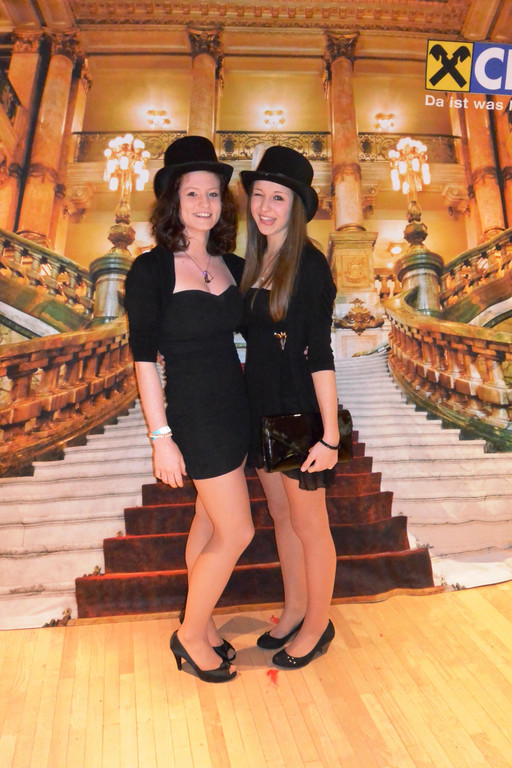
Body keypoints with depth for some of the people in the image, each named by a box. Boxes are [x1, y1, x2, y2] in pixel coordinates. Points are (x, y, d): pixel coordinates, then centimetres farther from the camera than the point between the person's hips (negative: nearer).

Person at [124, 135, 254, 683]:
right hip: (194, 413, -6)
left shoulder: (233, 266, 7)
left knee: (210, 520, 17)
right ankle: (191, 636, 26)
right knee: (237, 531, 1)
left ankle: (202, 623, 38)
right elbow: (144, 359, -12)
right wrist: (161, 436, -14)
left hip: (234, 406, 6)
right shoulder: (150, 271, -10)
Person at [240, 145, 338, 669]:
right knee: (280, 515, 19)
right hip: (263, 408, 7)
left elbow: (319, 355, -17)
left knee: (309, 526, 10)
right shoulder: (256, 262, 8)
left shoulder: (308, 265, -13)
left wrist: (330, 435, -18)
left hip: (300, 412, -7)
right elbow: (255, 340, 11)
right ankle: (294, 611, 42)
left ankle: (317, 626, 34)